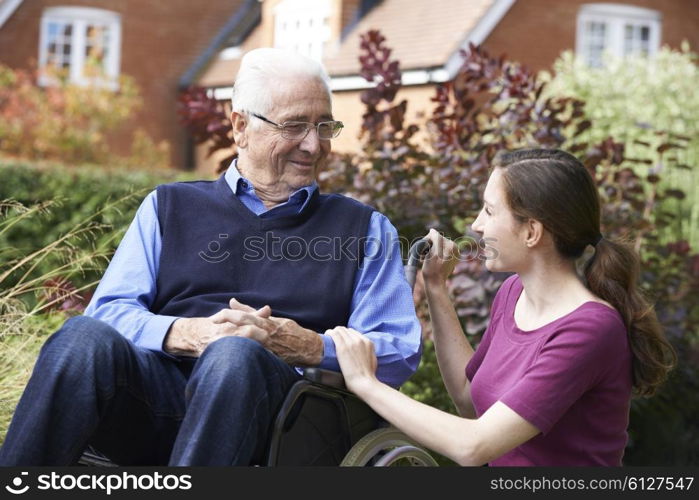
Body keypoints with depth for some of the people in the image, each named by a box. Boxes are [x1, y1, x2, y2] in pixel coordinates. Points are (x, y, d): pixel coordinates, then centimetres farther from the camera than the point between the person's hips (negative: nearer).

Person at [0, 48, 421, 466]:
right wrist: (186, 334, -11)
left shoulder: (365, 228, 21)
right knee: (85, 337, -32)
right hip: (157, 383, 2)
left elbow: (402, 352, 10)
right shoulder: (169, 207, 24)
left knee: (235, 355, -37)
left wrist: (306, 346, -9)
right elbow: (108, 311, 11)